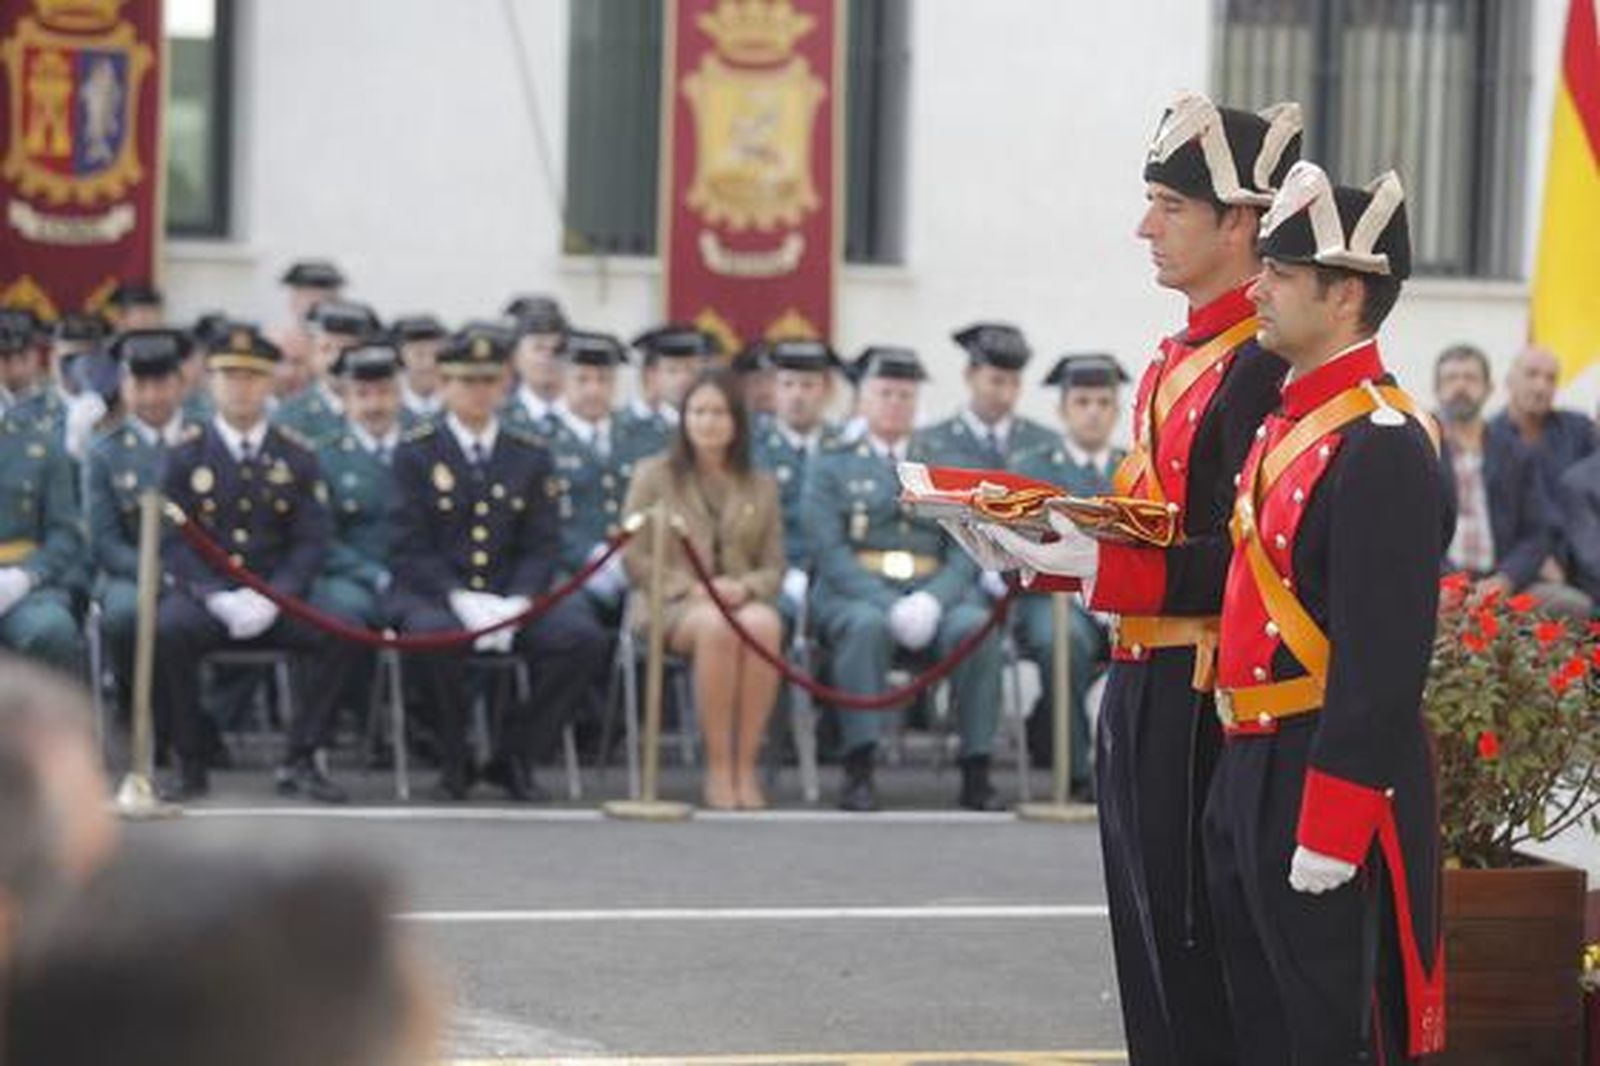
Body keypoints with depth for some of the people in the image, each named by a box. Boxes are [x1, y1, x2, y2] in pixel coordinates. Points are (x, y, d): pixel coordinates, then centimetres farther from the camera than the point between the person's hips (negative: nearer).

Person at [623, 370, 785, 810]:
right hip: (672, 603, -2)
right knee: (716, 626, -38)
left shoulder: (760, 487, 18)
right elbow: (634, 558, 5)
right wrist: (690, 587, -10)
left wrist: (744, 588, -11)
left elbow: (774, 566, 13)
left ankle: (746, 765, -32)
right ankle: (717, 769, -32)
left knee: (763, 625, -36)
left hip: (742, 600, 2)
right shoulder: (654, 475, 12)